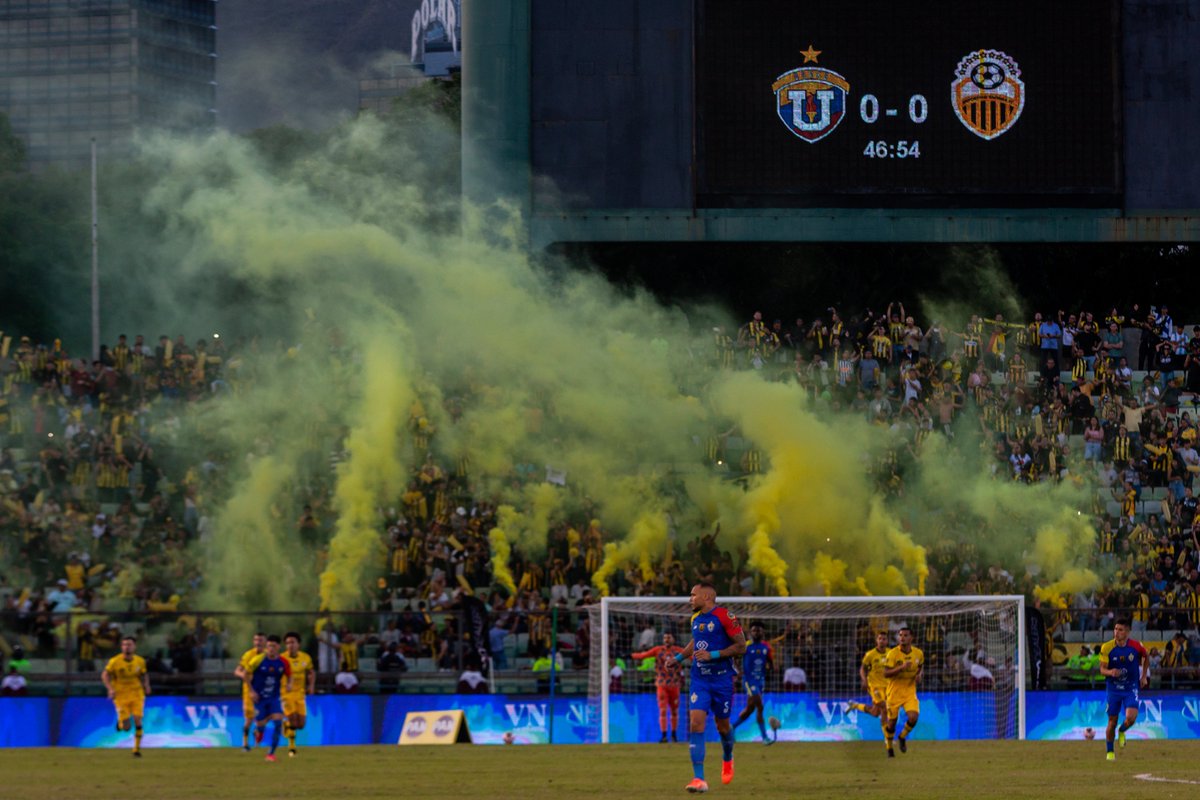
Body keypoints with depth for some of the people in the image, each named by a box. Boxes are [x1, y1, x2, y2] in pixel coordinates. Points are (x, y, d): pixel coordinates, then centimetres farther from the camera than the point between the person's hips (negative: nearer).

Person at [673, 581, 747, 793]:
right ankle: (699, 779, -16)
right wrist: (679, 657, 22)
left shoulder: (724, 616, -12)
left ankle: (727, 759, 44)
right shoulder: (695, 618, 9)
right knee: (696, 722, -13)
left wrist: (712, 655, -19)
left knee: (722, 725, 9)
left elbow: (741, 646, -14)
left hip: (722, 679, -4)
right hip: (699, 679, 4)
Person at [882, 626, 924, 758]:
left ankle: (902, 737, 12)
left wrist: (919, 675, -1)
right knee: (892, 721, 3)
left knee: (913, 717, -18)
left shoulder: (918, 653, -1)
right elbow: (885, 673, -17)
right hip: (894, 691, -2)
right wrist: (901, 668, -30)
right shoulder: (893, 653, -13)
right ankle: (889, 748, 28)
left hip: (910, 691, 2)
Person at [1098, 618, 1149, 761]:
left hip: (1131, 688, 0)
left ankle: (1122, 732, 16)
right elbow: (1102, 669, -9)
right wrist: (1110, 672, -32)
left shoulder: (1136, 646, -10)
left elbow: (1146, 657, 12)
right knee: (1112, 721, 3)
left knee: (1131, 718, -19)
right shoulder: (1107, 647, -11)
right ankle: (1109, 752, 22)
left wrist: (1144, 676, 9)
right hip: (1113, 688, 0)